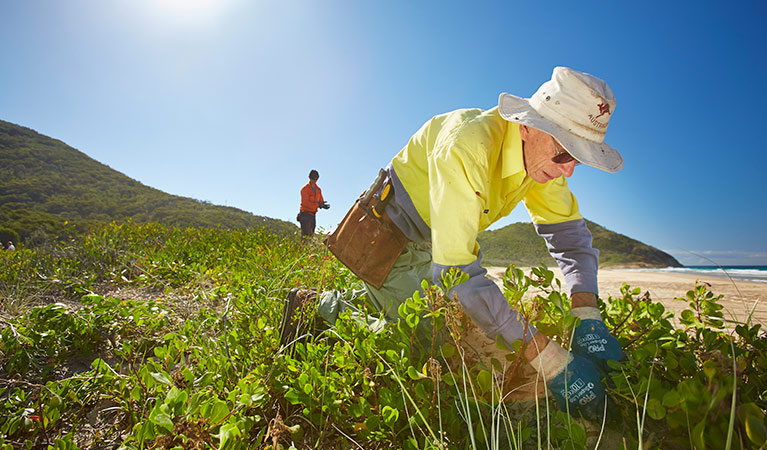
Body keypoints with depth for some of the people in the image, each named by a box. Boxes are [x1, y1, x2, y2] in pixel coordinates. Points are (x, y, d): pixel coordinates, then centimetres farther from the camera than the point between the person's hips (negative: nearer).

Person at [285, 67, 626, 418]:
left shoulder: (544, 153, -11)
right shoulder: (466, 146, -37)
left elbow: (569, 232, -6)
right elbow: (455, 268, -42)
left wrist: (588, 316, -23)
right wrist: (548, 358, -40)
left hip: (431, 243, 8)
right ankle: (323, 307, 10)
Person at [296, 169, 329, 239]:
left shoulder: (318, 189, 12)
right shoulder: (305, 189, -10)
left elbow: (321, 201, 13)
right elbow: (305, 203, -20)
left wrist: (323, 205, -12)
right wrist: (317, 204, -29)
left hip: (313, 215, 7)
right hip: (305, 214, -7)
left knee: (311, 235, 7)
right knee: (305, 234, -13)